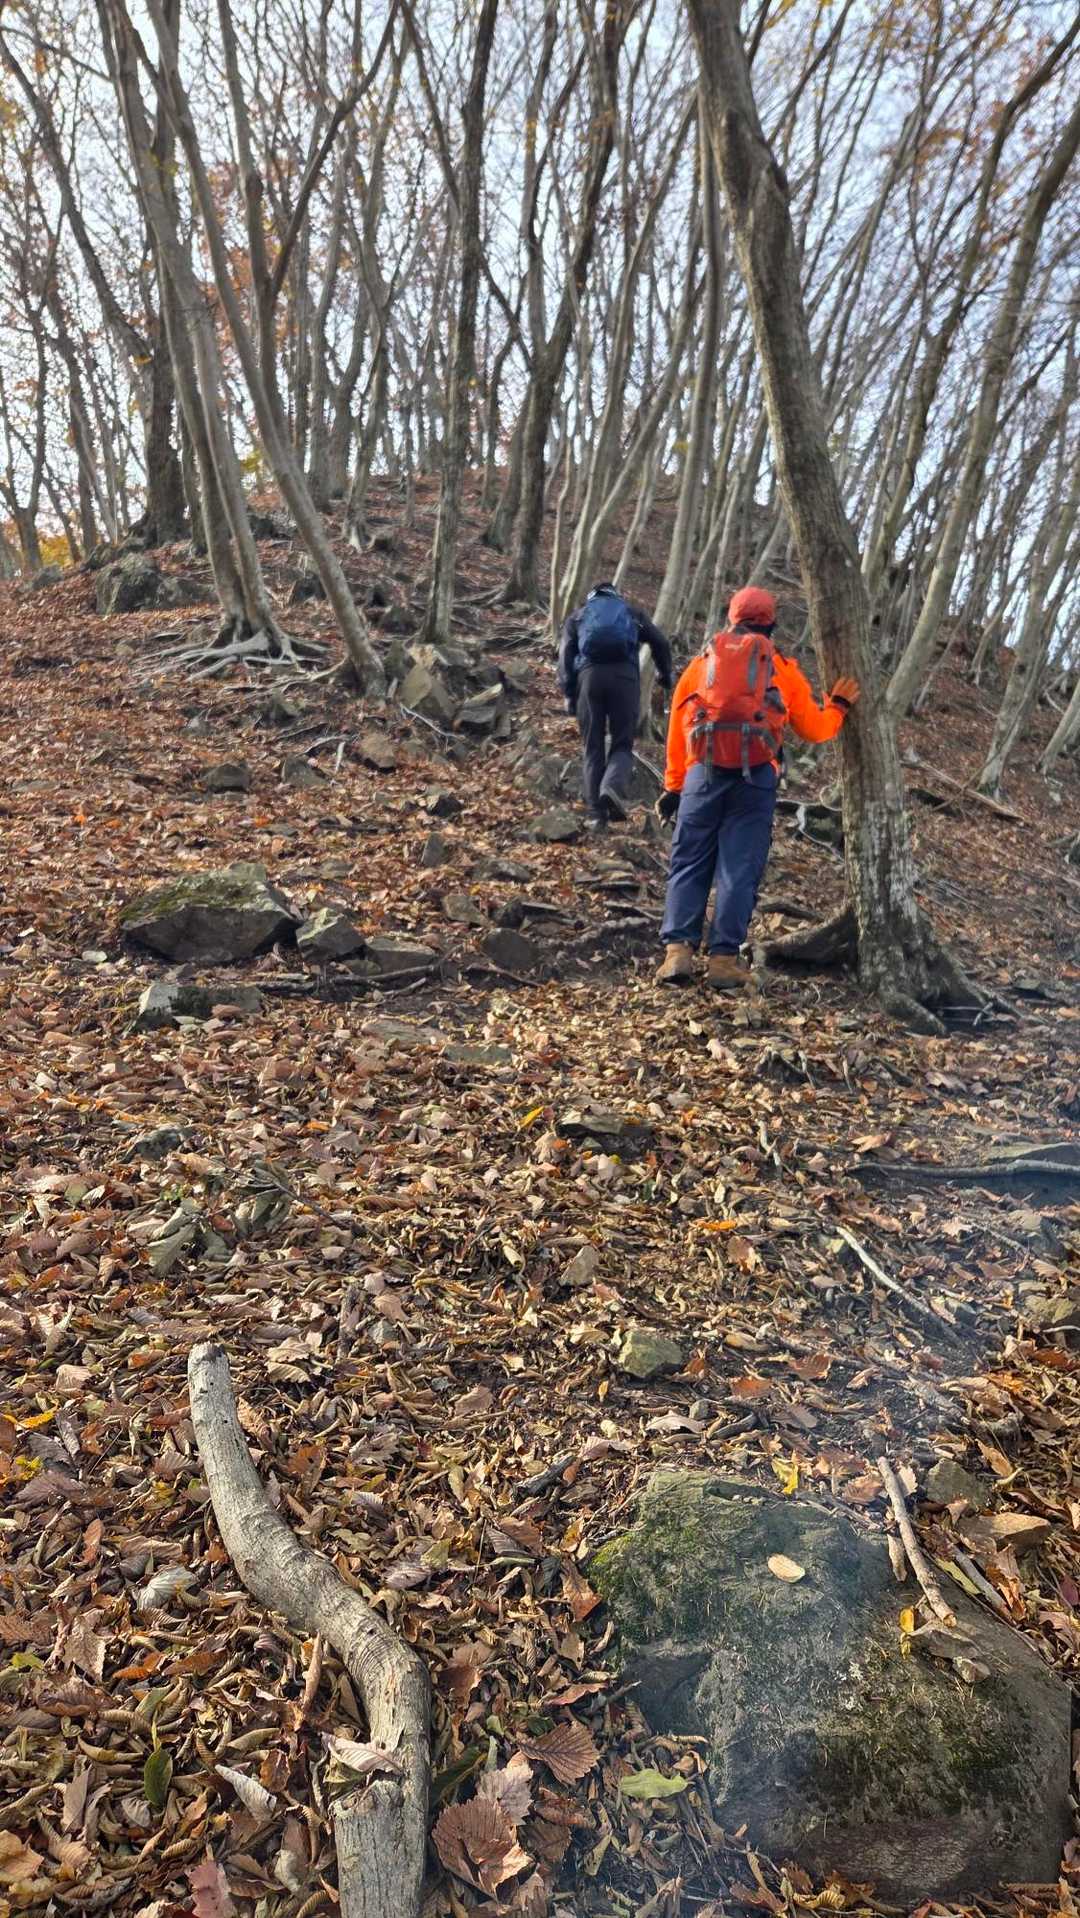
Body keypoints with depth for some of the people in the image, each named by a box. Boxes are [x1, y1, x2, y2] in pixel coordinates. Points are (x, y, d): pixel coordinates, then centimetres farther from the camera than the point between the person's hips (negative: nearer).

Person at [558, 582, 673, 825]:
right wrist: (665, 676, 28)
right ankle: (613, 786, -26)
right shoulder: (632, 612, 26)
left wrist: (568, 693, 5)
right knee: (622, 743, 5)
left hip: (589, 674, 1)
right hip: (625, 674, 0)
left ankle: (597, 813, -1)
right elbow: (660, 643, 16)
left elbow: (565, 654, 10)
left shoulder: (578, 616, 25)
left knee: (592, 747, 6)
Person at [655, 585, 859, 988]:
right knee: (739, 868, 1)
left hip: (704, 773, 1)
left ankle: (678, 950, -7)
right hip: (756, 776, -1)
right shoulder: (781, 668, 14)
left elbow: (677, 729, 13)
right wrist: (838, 706, 36)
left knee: (689, 863, 6)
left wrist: (673, 786, 16)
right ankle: (724, 958, -5)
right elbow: (814, 728, 16)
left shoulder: (702, 662, 17)